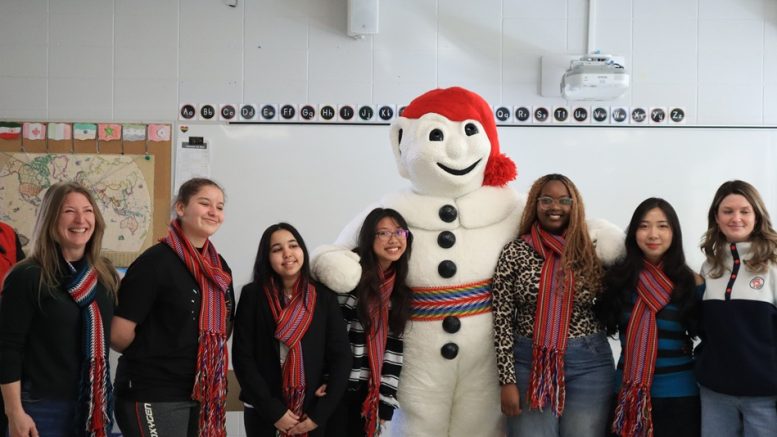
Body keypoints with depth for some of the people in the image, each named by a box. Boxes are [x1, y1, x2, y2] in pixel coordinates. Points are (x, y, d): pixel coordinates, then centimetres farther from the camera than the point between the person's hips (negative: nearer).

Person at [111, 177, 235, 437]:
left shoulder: (219, 267, 8)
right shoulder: (156, 261, -13)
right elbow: (119, 334, -15)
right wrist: (149, 357, 2)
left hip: (204, 394, 7)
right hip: (152, 396, -7)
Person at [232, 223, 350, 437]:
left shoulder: (325, 296, 0)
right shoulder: (253, 295, -3)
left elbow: (341, 357, -2)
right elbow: (242, 357, -7)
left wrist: (319, 414, -9)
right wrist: (274, 411, -13)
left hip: (312, 415, 1)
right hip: (262, 413, -1)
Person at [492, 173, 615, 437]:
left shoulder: (590, 251, 4)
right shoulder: (515, 252, -1)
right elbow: (502, 319, -3)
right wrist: (507, 380, -6)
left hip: (589, 364, 2)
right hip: (530, 363, -1)